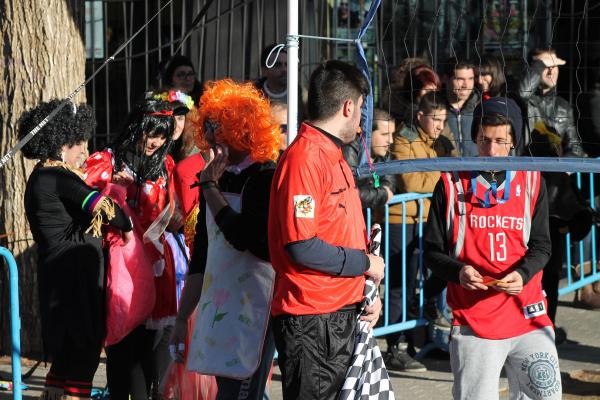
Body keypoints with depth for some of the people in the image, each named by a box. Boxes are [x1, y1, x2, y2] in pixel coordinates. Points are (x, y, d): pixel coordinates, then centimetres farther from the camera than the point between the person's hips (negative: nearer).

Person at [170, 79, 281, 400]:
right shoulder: (217, 179, 13)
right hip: (216, 309, 7)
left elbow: (242, 237, -21)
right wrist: (182, 318, 17)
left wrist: (209, 187, -10)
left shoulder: (266, 178, -8)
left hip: (252, 311, -7)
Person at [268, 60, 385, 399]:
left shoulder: (334, 156, 16)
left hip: (343, 315, 10)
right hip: (310, 320, -10)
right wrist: (364, 263, -11)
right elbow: (302, 247, -22)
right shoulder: (303, 158, -15)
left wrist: (366, 293, 9)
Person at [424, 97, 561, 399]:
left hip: (527, 314, 2)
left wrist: (522, 274, -13)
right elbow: (432, 252, 4)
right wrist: (458, 271, -16)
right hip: (472, 320, -2)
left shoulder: (531, 182, 8)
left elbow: (541, 246, 7)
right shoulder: (452, 184, 2)